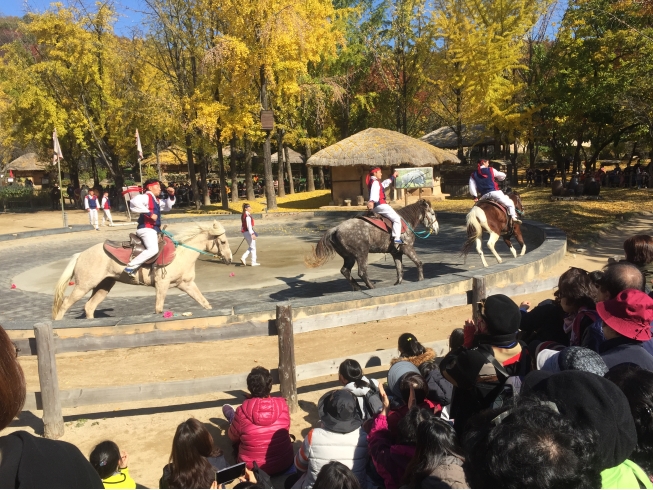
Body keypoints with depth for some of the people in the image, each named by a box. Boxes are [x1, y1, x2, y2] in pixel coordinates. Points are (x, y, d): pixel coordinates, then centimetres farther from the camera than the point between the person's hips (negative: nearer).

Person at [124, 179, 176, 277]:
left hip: (154, 229, 10)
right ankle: (130, 267, -24)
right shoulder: (146, 197, -6)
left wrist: (171, 195, 15)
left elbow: (168, 206, 31)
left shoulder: (156, 200, 20)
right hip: (146, 228, -10)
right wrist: (150, 214, -24)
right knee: (153, 249, -28)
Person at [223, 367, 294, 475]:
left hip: (252, 468, -2)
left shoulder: (242, 412, -21)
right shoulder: (282, 405, -15)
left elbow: (233, 437, -1)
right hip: (285, 464, 2)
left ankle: (233, 421, 52)